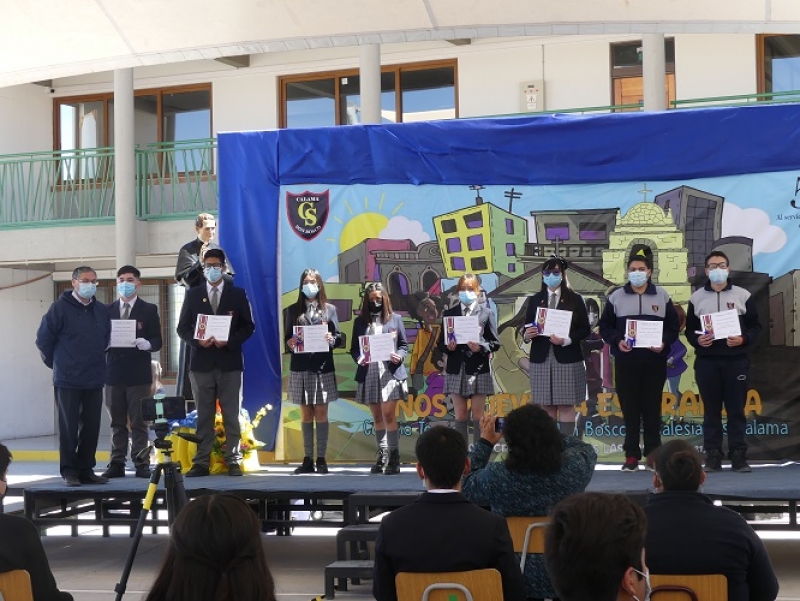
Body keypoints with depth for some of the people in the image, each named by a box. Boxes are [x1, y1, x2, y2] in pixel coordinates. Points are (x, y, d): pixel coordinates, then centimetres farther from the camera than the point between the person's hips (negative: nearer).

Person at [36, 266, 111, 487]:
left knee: (91, 428, 7)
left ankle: (86, 469, 16)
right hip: (67, 381, -4)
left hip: (95, 380, 5)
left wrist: (96, 361, 13)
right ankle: (69, 472, 8)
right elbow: (43, 339, -3)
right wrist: (56, 363, 6)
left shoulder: (102, 310, 7)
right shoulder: (60, 308, -7)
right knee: (69, 428, 1)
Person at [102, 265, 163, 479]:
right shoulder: (108, 310, 12)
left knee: (139, 422, 0)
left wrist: (147, 344, -20)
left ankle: (141, 464, 2)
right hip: (114, 372, 2)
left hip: (138, 373, -2)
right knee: (117, 422, 5)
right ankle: (117, 464, 8)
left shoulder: (149, 310, 5)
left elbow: (157, 342, 1)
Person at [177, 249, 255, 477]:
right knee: (203, 415, 4)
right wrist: (198, 341, -11)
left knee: (231, 415, 0)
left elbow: (248, 326, 4)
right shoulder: (193, 295, 10)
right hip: (202, 362, 1)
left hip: (229, 362, -1)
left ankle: (234, 461, 4)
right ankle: (202, 462, 5)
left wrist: (229, 341, -12)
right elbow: (183, 327, 8)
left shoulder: (238, 294, 6)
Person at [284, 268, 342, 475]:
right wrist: (290, 344, -15)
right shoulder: (293, 310, 8)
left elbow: (338, 337, 5)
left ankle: (321, 459, 4)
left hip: (323, 367, -1)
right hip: (300, 367, 1)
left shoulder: (329, 309, 6)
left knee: (321, 414, 1)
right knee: (306, 415, 5)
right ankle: (307, 459, 7)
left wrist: (331, 339, -16)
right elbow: (287, 337, 6)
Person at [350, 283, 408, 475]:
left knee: (388, 415, -10)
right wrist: (359, 359, -12)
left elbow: (404, 345, 7)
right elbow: (354, 348, 8)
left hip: (390, 373, -3)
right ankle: (382, 456, 17)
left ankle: (394, 458, -6)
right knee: (377, 417, 9)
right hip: (369, 374, 3)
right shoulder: (360, 322, 9)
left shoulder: (395, 319, 6)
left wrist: (399, 357, -13)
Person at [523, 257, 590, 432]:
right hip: (541, 359, 3)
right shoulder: (535, 300, 12)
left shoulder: (575, 299, 3)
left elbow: (585, 329, -2)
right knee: (546, 406, 3)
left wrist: (566, 340, -18)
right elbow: (527, 327, 10)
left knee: (566, 405, -2)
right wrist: (527, 335, -14)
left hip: (567, 359, -2)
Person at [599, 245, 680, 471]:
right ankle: (631, 454, 6)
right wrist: (617, 341, -12)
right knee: (630, 408, 0)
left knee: (652, 407, 3)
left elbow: (673, 327, 8)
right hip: (626, 361, 0)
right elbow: (605, 326, 6)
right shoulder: (616, 297, 6)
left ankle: (653, 454, 10)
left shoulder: (662, 296, 8)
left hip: (655, 361, 0)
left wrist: (664, 342, -11)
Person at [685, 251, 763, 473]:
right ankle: (713, 456, 6)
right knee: (711, 410, 3)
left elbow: (755, 326, 5)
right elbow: (689, 329, 10)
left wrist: (743, 339, -13)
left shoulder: (743, 295, 5)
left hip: (736, 360, -1)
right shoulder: (697, 298, 9)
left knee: (736, 409, 0)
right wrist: (697, 340, -10)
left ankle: (738, 455, 4)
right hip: (707, 361, 1)